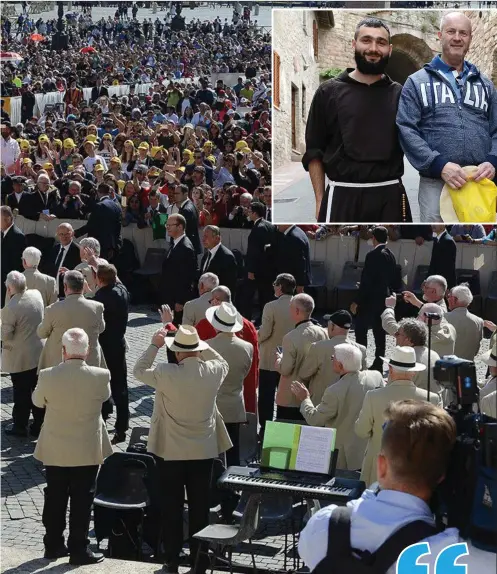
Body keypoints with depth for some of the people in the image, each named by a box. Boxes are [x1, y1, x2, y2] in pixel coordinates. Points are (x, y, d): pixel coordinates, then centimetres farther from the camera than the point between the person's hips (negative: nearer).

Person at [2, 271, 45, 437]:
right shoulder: (36, 295, -4)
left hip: (20, 358, -6)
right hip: (39, 353, 6)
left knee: (21, 393, 7)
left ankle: (20, 427, 19)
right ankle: (38, 425, 22)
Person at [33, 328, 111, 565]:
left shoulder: (47, 376, -17)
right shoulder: (100, 376, -18)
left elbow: (38, 401, 2)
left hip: (55, 450, 2)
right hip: (87, 450, -2)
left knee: (55, 498, 16)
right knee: (82, 501, 8)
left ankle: (53, 545, 28)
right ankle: (78, 550, 14)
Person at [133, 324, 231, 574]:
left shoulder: (166, 373, -17)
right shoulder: (213, 371, -8)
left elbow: (139, 370, 1)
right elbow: (222, 362, 17)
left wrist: (154, 345, 7)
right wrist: (200, 347, 17)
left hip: (171, 451, -2)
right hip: (204, 451, 2)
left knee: (172, 507, 8)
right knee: (200, 507, 9)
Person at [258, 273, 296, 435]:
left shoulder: (271, 307, -17)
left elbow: (264, 333, -17)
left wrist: (256, 338, 3)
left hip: (269, 360, -4)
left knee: (266, 397, 7)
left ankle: (265, 429, 9)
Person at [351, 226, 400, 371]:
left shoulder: (373, 255, -17)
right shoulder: (391, 255, 5)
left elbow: (366, 281, -19)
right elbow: (396, 281, 10)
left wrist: (356, 302, -15)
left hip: (370, 300, -7)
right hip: (384, 299, 7)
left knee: (361, 330, 1)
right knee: (379, 331, 12)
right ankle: (378, 363, 15)